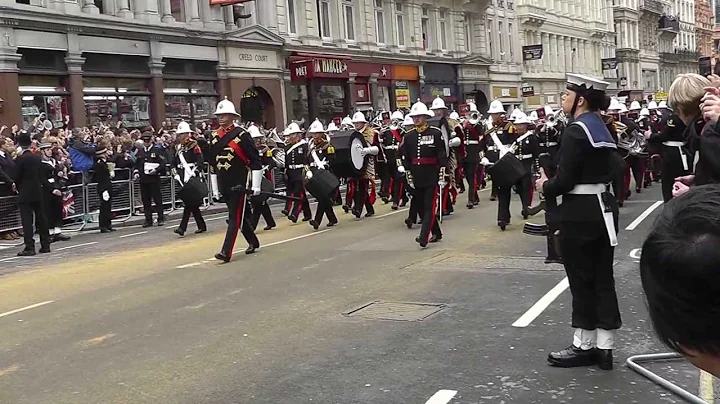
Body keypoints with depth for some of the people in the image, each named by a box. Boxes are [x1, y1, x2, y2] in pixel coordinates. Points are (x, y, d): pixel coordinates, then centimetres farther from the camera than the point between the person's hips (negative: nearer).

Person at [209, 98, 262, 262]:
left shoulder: (242, 135, -8)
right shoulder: (214, 137, 9)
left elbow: (255, 160, -9)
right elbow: (213, 162, 17)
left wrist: (256, 184, -11)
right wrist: (215, 187, 17)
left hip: (240, 183, -6)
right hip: (224, 185, 6)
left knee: (235, 217, -7)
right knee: (239, 214, 16)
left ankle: (226, 252, -10)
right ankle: (253, 242, 33)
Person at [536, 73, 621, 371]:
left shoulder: (576, 131, -15)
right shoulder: (602, 128, 12)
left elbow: (565, 181, -21)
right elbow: (608, 172, 15)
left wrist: (545, 186, 0)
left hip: (580, 213, -9)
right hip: (604, 208, 9)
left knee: (582, 280, 2)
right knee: (603, 278, 10)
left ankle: (584, 347, 14)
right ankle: (604, 347, 17)